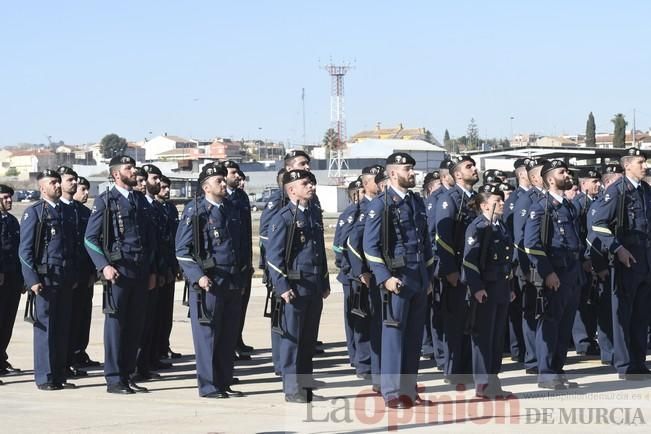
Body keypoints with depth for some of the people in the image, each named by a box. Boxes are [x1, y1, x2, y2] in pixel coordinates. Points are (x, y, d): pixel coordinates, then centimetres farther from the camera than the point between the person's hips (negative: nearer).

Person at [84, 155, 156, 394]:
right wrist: (104, 266, -16)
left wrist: (152, 271, 15)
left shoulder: (141, 200, 14)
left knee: (135, 325, 8)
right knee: (115, 323, -2)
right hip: (118, 271, -6)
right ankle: (114, 379, 2)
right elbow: (90, 238, -5)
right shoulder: (105, 201, -2)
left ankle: (127, 375, 16)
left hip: (141, 272, 6)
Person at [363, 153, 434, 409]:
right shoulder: (381, 204, -7)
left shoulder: (417, 202, 15)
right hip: (397, 276, -7)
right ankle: (392, 393, 2)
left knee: (415, 335, 9)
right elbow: (370, 246, -10)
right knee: (394, 334, -3)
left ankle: (409, 389, 17)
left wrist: (429, 276, 18)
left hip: (419, 277, 7)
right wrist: (385, 277, -17)